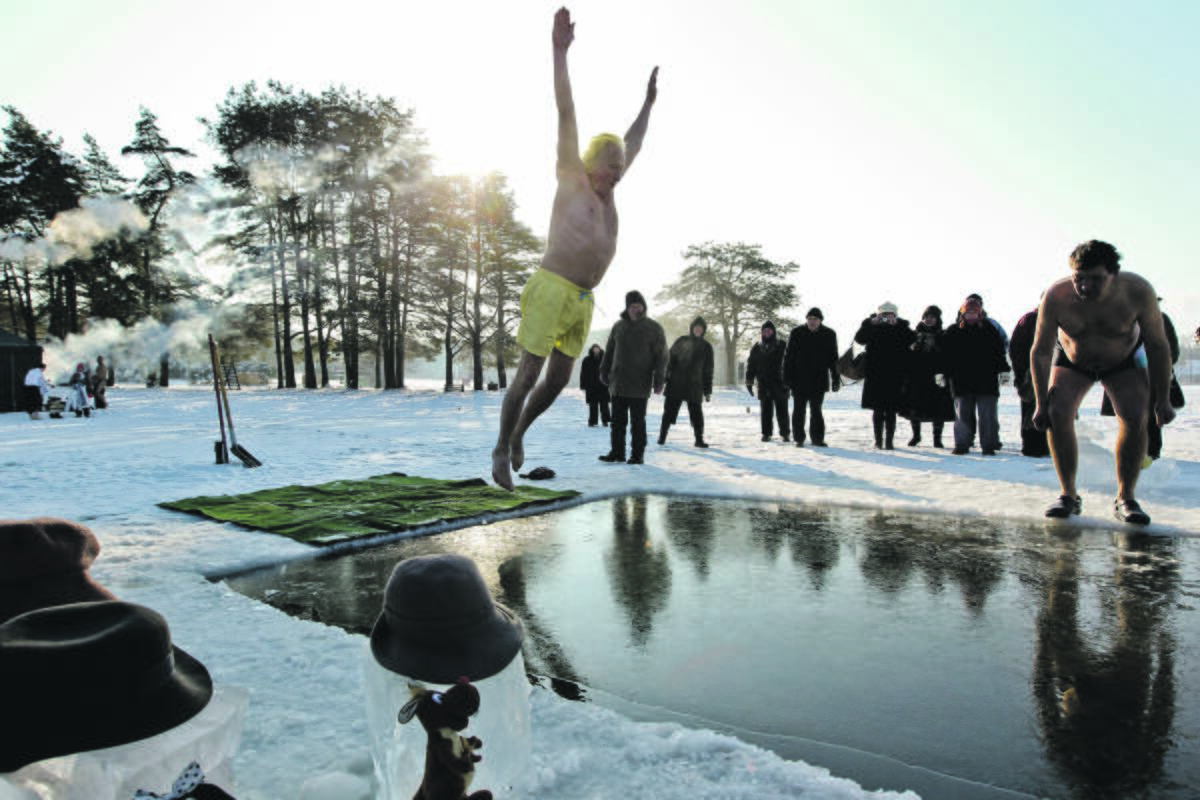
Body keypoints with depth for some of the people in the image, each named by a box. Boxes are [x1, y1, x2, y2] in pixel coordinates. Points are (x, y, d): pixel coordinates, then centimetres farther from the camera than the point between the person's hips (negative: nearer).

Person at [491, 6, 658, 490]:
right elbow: (566, 113, -2)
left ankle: (519, 432, 32)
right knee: (528, 375, -6)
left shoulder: (604, 190, 19)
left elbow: (632, 146, 34)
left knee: (558, 380, 10)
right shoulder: (572, 177, 2)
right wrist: (560, 50, -4)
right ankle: (502, 450, 7)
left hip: (582, 302, 7)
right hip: (550, 291, -7)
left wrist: (648, 103, 42)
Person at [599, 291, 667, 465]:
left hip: (640, 385, -4)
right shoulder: (619, 326, 9)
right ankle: (617, 452, 15)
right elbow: (609, 352, 16)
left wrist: (658, 380, -11)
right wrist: (604, 372, 11)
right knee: (618, 421, 8)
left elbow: (661, 357, -5)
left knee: (638, 422, 2)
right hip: (618, 384, 4)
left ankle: (638, 454, 9)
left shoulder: (654, 328, -2)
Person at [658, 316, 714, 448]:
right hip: (676, 384, 0)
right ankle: (662, 436, 14)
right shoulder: (681, 341, 5)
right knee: (669, 410, 3)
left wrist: (707, 390, 6)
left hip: (694, 386, 0)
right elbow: (669, 360, 4)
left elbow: (708, 371, 9)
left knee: (696, 412, -2)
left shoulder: (706, 347, 8)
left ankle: (699, 438, 8)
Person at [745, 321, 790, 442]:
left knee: (782, 410, 2)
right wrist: (749, 381, 7)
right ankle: (766, 433, 14)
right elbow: (750, 365, 12)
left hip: (779, 384, -2)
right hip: (763, 386, 3)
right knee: (765, 411, 6)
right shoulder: (757, 348, 8)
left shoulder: (782, 346, 0)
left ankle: (785, 433, 10)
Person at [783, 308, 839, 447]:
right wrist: (787, 377, -4)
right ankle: (799, 439, 12)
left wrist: (835, 379, 5)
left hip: (818, 381, 1)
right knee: (799, 410, 4)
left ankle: (817, 438, 16)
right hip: (799, 380, -1)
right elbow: (788, 356, 0)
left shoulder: (829, 335, 2)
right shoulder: (797, 333, -2)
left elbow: (833, 359, 7)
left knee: (816, 410, 7)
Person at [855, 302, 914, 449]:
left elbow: (911, 339, -13)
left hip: (894, 376, 0)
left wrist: (897, 324, -21)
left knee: (891, 411, 0)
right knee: (877, 410, 5)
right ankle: (878, 439, 13)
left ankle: (889, 441, 4)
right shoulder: (872, 328, 6)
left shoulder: (900, 328, 6)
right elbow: (859, 338, -12)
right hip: (874, 375, 0)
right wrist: (872, 323, -22)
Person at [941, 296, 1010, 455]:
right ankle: (961, 445, 10)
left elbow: (1000, 353, 11)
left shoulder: (990, 331, 6)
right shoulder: (953, 333, 6)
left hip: (986, 381, -1)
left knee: (987, 415, -1)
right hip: (961, 382, 1)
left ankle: (989, 445, 5)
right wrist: (943, 373, 3)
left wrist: (1002, 370, 4)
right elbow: (945, 356, 9)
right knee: (962, 414, 4)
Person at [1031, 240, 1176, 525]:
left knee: (1135, 417, -19)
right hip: (1071, 362, 0)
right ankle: (1069, 495, -8)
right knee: (1057, 413, -20)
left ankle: (1125, 498, -6)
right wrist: (1041, 403, -20)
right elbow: (1040, 352, -21)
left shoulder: (1138, 291, -30)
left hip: (1124, 362, 0)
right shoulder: (1056, 296, -31)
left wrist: (1162, 401, -15)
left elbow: (1158, 346, -18)